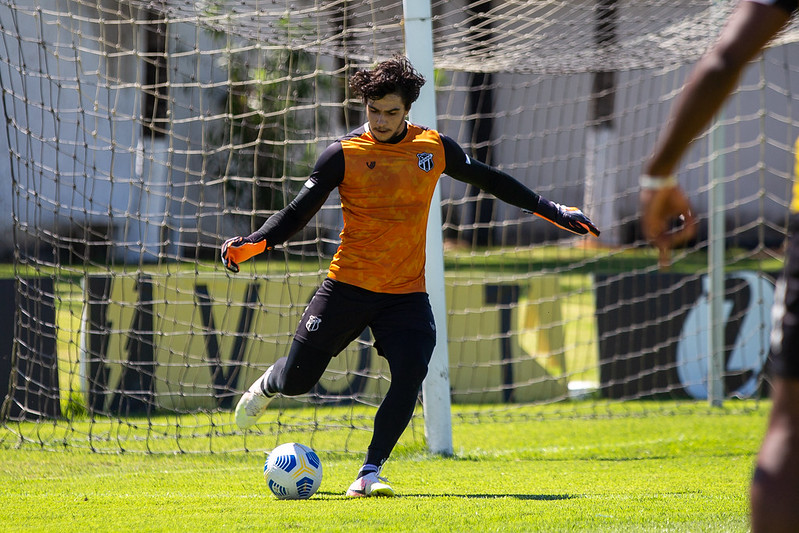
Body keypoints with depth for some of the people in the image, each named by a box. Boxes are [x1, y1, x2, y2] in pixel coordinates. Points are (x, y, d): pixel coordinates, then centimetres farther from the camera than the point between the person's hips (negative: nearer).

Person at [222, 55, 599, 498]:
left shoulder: (434, 148, 2)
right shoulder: (344, 154, -6)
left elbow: (488, 179, 17)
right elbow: (299, 211, -4)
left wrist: (552, 211, 19)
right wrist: (254, 243, -21)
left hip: (407, 292, 2)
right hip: (347, 287, -2)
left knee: (409, 377, -19)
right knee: (297, 380, 4)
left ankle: (369, 473, -7)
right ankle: (267, 386, 42)